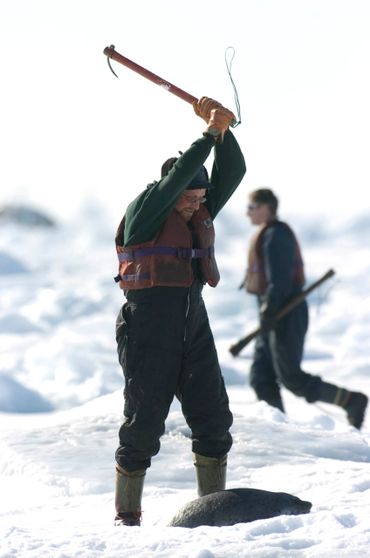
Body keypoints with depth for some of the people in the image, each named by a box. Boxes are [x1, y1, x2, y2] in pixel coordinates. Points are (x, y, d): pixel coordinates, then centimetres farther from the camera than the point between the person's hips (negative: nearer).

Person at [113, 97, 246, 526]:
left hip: (193, 330, 6)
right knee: (144, 424, -2)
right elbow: (179, 174, -20)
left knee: (213, 418, 3)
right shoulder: (144, 210, -7)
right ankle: (126, 514, 8)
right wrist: (210, 133, -17)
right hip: (149, 332, -6)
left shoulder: (201, 214, 11)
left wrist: (223, 130, -9)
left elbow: (232, 171, 3)